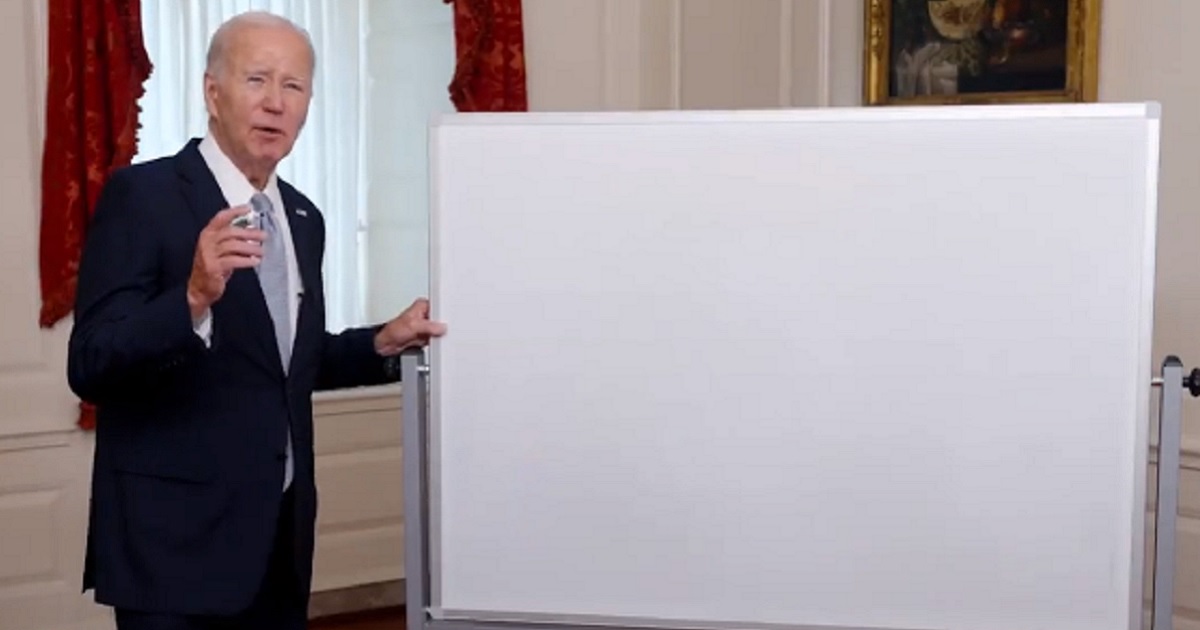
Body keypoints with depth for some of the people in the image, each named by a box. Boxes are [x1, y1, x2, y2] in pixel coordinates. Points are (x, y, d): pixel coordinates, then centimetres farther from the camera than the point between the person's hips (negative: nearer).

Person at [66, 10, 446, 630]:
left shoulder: (303, 219, 10)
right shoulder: (142, 195, -11)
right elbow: (89, 367, -18)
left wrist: (384, 343, 5)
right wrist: (194, 297, -32)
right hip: (177, 538, -6)